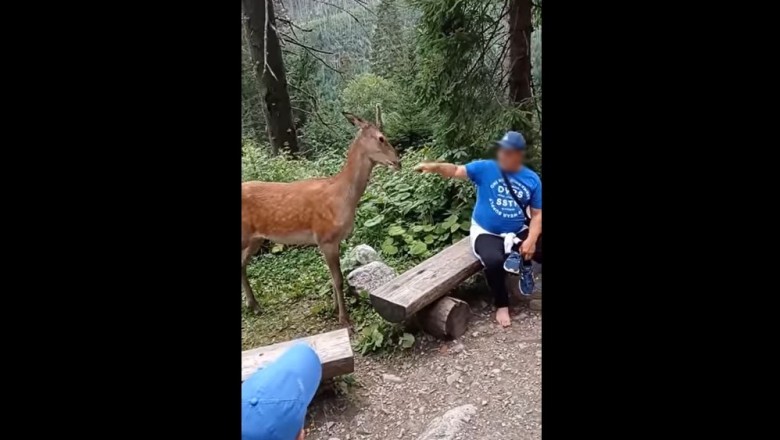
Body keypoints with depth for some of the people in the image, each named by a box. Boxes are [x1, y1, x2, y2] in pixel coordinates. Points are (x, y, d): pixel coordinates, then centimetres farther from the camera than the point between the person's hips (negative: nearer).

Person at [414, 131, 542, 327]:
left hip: (518, 232, 3)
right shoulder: (485, 168, -7)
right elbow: (455, 171, -16)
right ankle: (502, 305, -7)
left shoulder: (532, 179, -1)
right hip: (486, 233, -3)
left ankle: (523, 262, 9)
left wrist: (531, 239, -18)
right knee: (494, 261, -33)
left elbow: (537, 214, -1)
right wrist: (435, 166, -37)